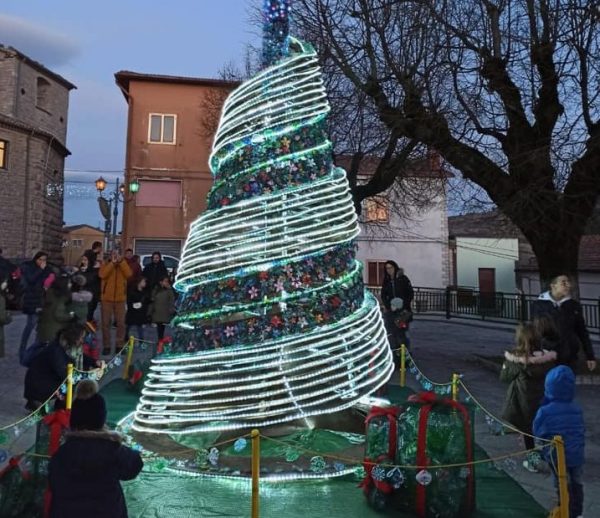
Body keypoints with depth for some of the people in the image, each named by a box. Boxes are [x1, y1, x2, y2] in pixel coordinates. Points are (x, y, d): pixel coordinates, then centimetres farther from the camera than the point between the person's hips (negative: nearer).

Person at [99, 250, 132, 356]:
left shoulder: (123, 264, 7)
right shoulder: (105, 264, 4)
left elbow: (129, 274, -12)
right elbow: (102, 275, -16)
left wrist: (121, 261, -15)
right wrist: (112, 263, -17)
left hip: (120, 298, 1)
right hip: (107, 298, -1)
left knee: (121, 323, 2)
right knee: (106, 323, 2)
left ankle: (120, 345, 11)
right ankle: (106, 346, 10)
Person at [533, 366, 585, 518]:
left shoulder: (545, 411, -19)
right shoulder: (577, 409, -5)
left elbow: (537, 431, -7)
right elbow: (582, 431, 7)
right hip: (577, 454, 4)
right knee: (576, 485, 22)